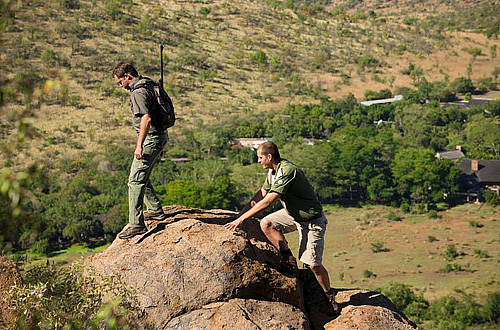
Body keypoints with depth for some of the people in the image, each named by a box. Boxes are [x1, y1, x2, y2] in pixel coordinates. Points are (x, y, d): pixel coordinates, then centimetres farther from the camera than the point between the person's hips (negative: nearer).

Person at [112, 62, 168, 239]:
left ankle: (137, 224, -12)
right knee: (141, 177, 23)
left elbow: (146, 119, -29)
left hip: (151, 139, -10)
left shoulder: (138, 92, -18)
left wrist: (139, 145, -29)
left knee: (135, 181, -10)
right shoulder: (147, 85, 13)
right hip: (160, 136, 10)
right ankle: (155, 210, 34)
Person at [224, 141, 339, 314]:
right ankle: (287, 258, 2)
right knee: (266, 223, -11)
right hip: (292, 214, 9)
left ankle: (329, 295, 15)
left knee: (313, 264, -6)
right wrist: (239, 215, 6)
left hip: (312, 220, -9)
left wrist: (242, 219, -28)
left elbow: (267, 202, -31)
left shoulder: (287, 171, -29)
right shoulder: (273, 171, 0)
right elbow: (261, 195, 11)